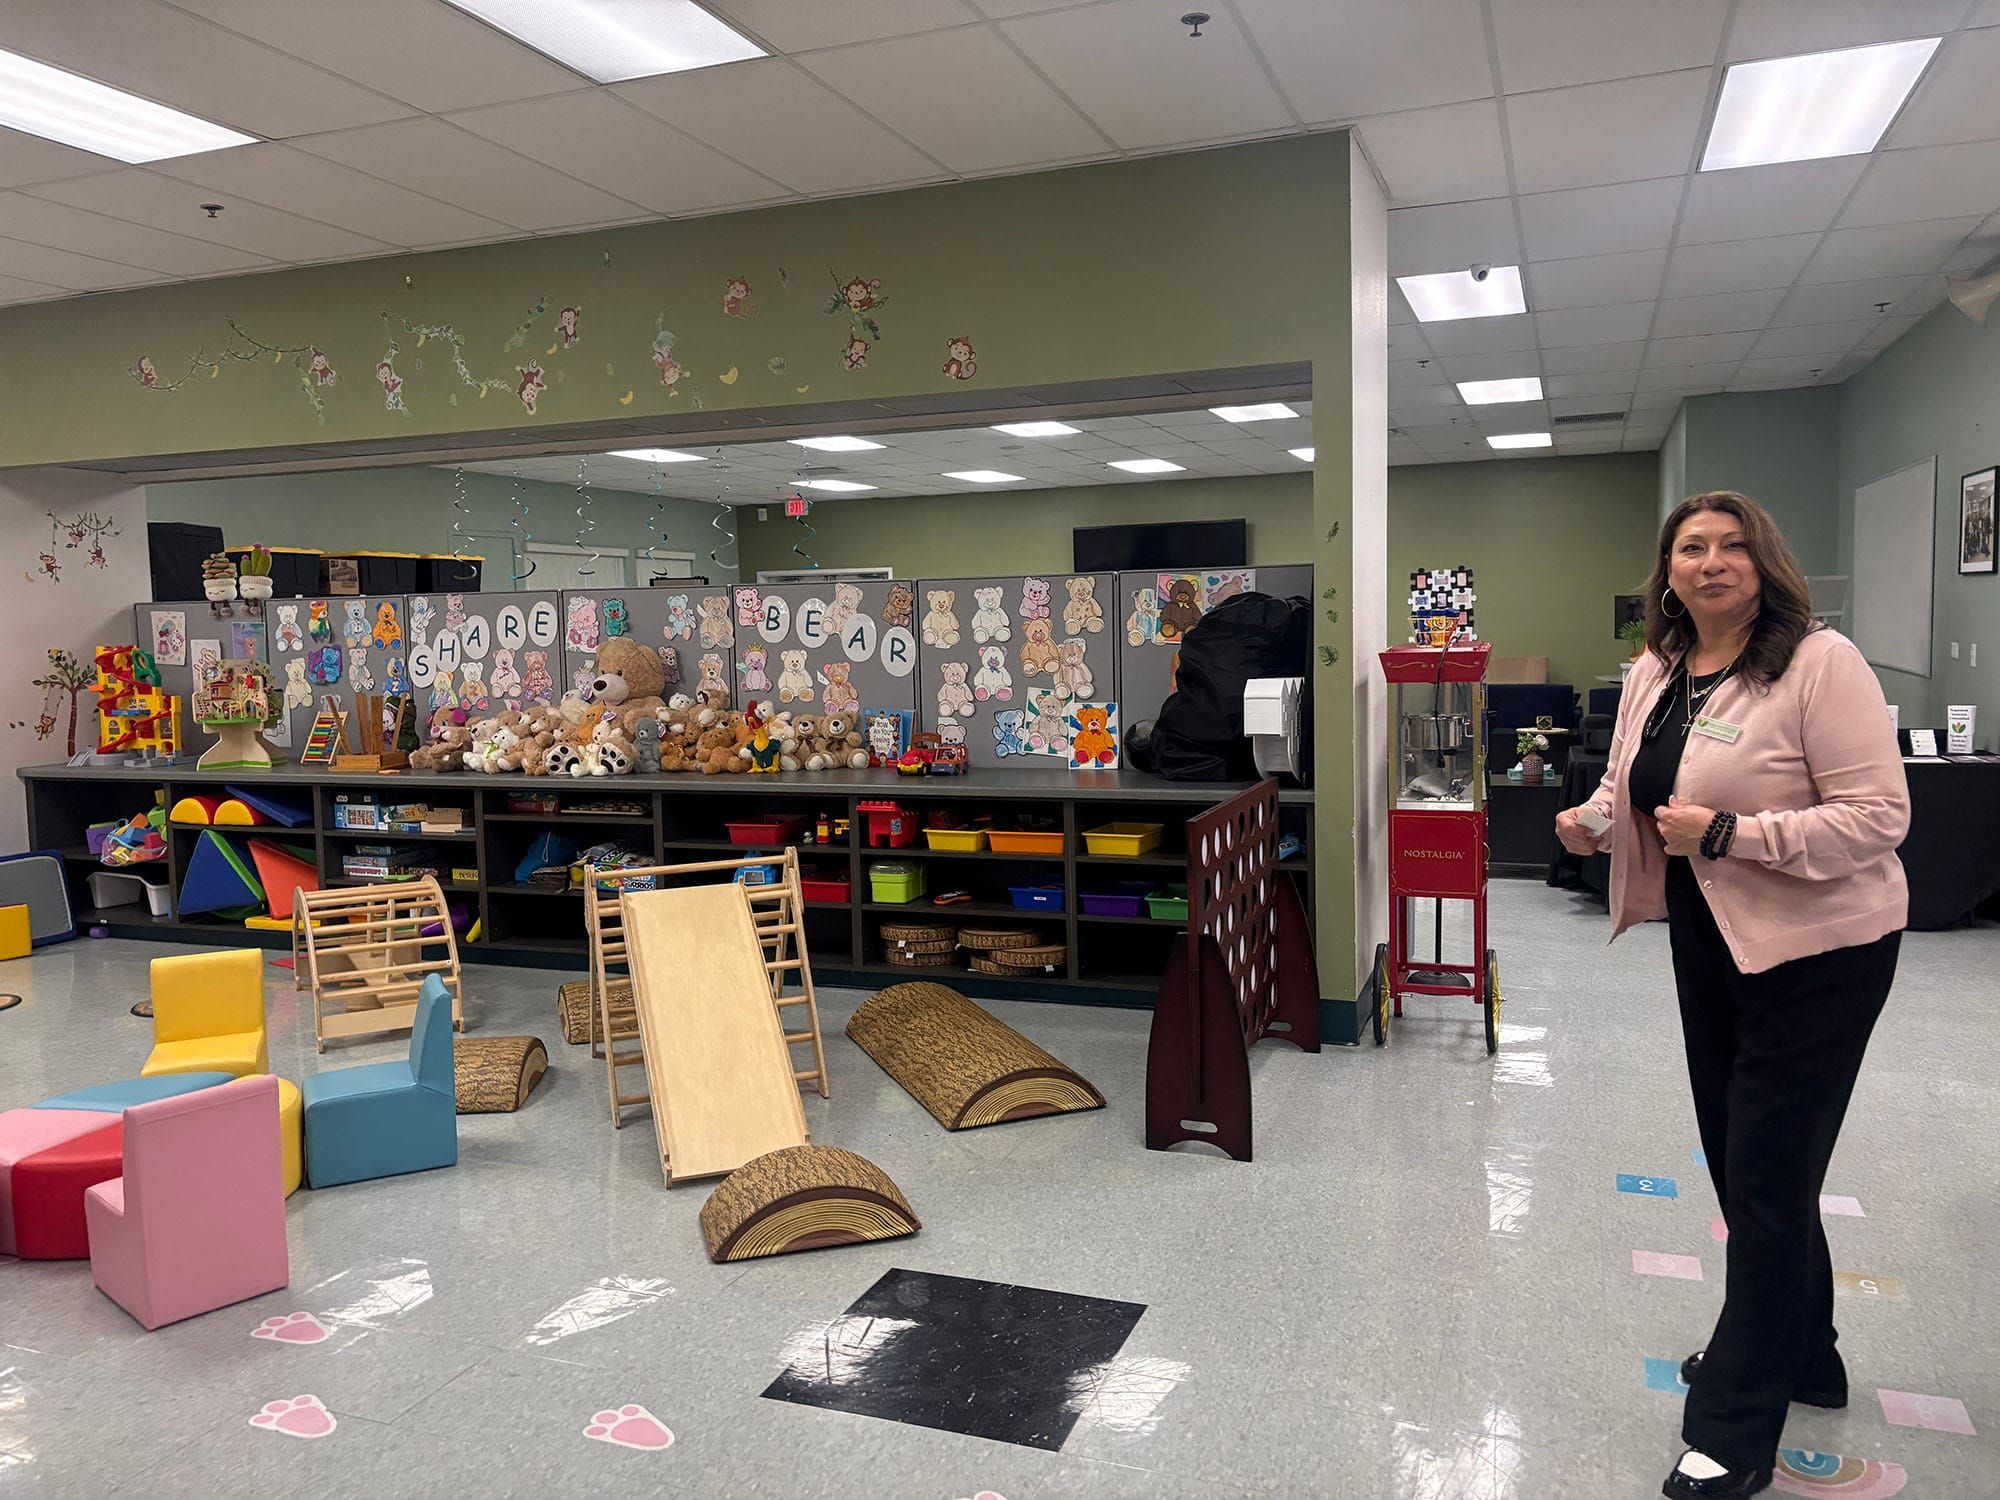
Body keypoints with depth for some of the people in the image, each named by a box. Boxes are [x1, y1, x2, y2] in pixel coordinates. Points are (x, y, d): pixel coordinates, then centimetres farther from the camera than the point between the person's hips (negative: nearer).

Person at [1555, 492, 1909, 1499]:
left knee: (1767, 1176, -2)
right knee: (1739, 1156, 18)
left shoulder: (1821, 662, -18)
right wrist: (1592, 822, -5)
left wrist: (1729, 834, -28)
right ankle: (1800, 1355, 41)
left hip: (1818, 951, -8)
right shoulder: (1653, 675, 4)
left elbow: (1879, 814, -22)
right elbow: (1630, 789, 17)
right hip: (1709, 943, 8)